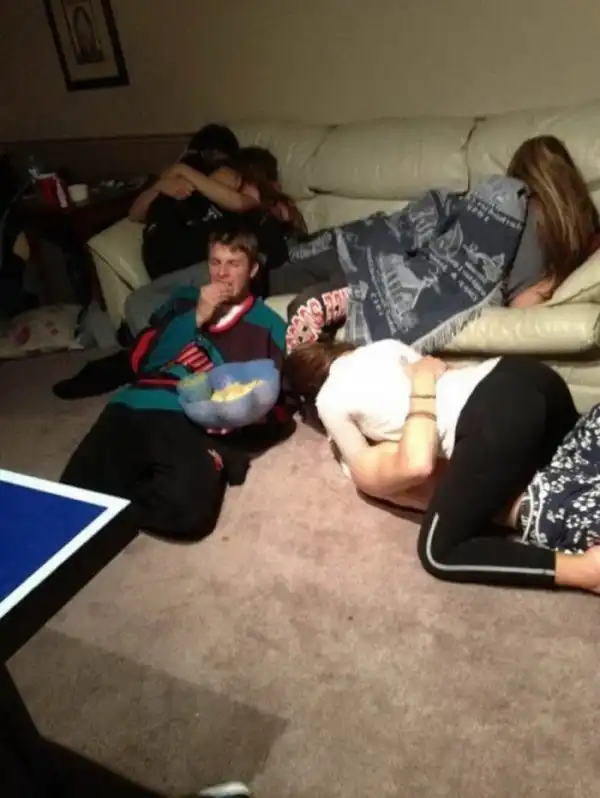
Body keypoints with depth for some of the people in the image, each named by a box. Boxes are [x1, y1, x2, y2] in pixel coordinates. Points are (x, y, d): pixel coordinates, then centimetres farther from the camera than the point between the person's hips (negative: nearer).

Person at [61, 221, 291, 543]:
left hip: (195, 423, -1)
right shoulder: (185, 300, 24)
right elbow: (139, 360, 13)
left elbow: (275, 403, 12)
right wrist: (195, 319, 6)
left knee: (187, 506, -32)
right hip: (134, 408, 2)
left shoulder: (268, 325, 18)